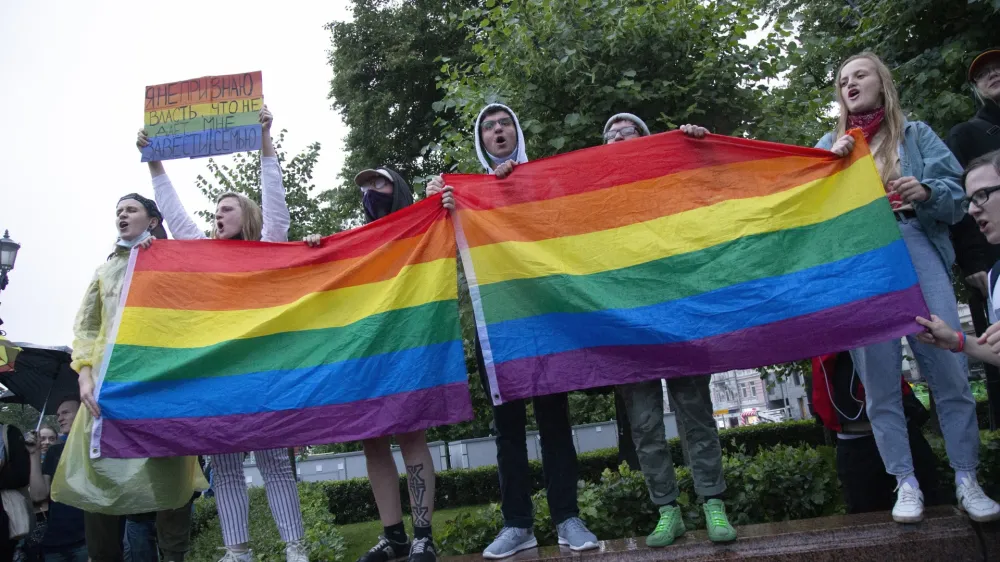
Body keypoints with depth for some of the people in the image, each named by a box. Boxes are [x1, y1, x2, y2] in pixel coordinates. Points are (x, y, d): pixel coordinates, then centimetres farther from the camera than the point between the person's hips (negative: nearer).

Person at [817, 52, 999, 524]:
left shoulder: (915, 134, 16)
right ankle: (906, 483, 7)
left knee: (949, 366, -6)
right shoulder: (830, 143, 20)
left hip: (916, 247, -1)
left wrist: (926, 192, -14)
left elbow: (956, 194, 7)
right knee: (879, 376, -1)